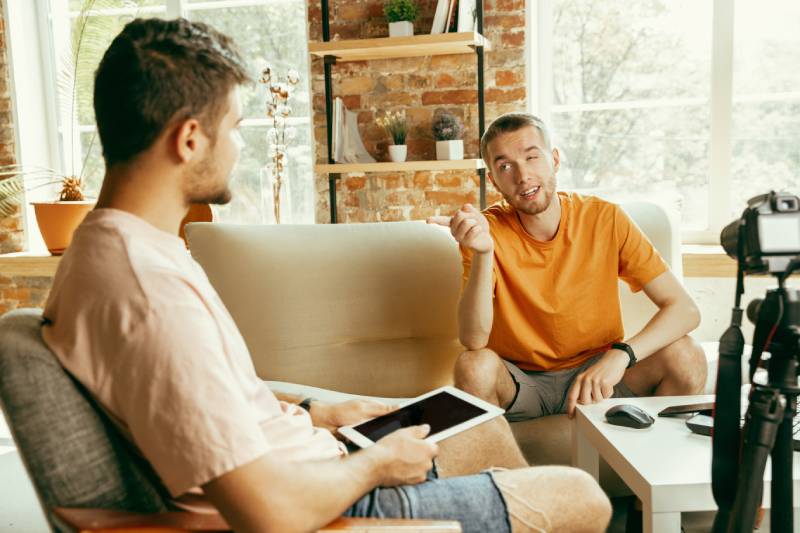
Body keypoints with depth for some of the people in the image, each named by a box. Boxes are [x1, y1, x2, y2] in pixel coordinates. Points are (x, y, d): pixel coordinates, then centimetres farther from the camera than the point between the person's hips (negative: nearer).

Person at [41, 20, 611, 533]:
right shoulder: (151, 287, -32)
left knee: (493, 431, 24)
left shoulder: (111, 248, 2)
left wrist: (312, 415, 10)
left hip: (314, 472, 10)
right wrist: (377, 462, -15)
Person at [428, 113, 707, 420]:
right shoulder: (487, 229, -12)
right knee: (474, 366, -32)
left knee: (685, 357, -21)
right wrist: (482, 253, -37)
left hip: (596, 376, 2)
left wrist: (620, 354, -31)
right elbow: (473, 340, -23)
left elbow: (685, 309, -14)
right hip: (519, 382, -1)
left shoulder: (605, 219, -10)